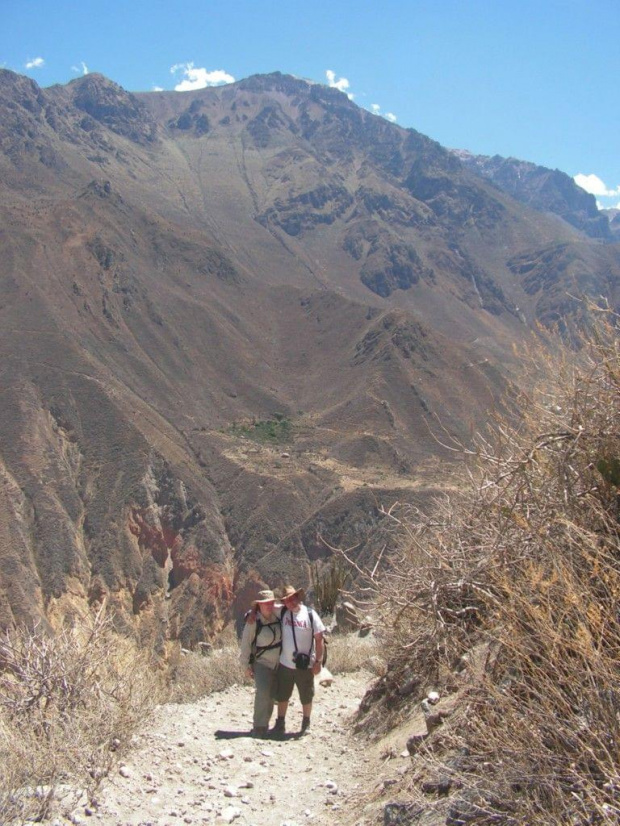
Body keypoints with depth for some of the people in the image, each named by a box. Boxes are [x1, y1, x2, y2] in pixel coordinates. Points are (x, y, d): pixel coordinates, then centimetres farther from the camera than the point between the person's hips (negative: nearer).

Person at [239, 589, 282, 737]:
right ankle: (259, 727, -11)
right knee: (262, 693, -19)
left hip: (278, 663, 5)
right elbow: (246, 643, -12)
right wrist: (245, 665, -9)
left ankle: (265, 725, 25)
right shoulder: (253, 622, -18)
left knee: (272, 695, 11)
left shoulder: (277, 615, -7)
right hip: (261, 662, -5)